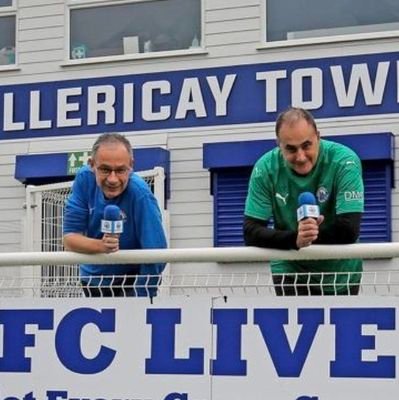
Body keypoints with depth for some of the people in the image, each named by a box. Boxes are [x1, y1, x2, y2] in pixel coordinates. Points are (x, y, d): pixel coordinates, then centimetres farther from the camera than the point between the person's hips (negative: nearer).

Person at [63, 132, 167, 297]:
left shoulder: (141, 196, -28)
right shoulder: (84, 179, -14)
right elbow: (69, 239, -17)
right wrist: (100, 245, -36)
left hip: (132, 279, -4)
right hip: (93, 277, 4)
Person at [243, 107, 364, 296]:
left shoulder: (344, 161, -21)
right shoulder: (266, 168, -14)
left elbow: (349, 230, -27)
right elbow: (250, 232, -19)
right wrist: (294, 239, -35)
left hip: (341, 274, 0)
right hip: (290, 271, 0)